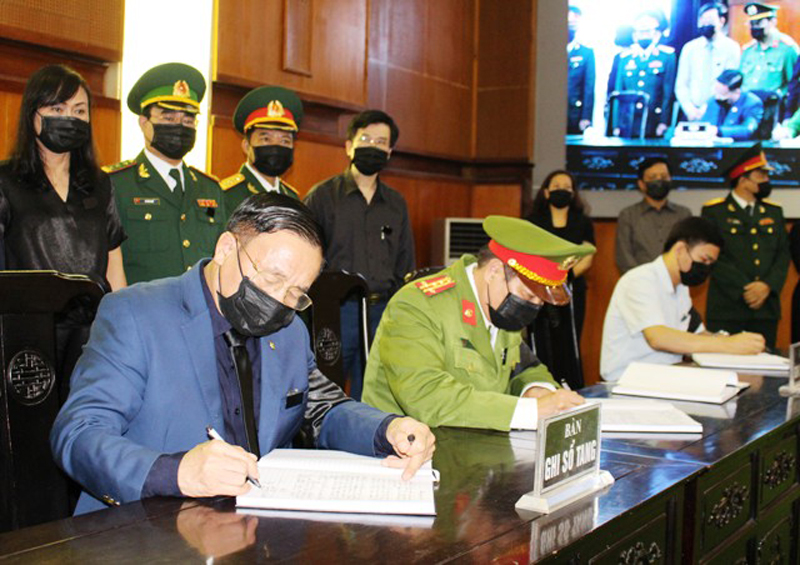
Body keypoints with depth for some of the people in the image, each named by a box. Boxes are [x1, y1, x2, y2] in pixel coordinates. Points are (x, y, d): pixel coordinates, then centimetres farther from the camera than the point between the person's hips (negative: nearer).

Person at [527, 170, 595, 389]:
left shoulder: (583, 223, 12)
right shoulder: (533, 221, 10)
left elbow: (587, 258, 4)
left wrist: (569, 275, -15)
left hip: (572, 291, 0)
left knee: (569, 346, -4)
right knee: (542, 346, -5)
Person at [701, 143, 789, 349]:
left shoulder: (774, 212, 16)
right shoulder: (714, 212, 1)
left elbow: (783, 254, 10)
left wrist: (768, 285, -8)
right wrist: (744, 289, -14)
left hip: (767, 310, 4)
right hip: (727, 311, -4)